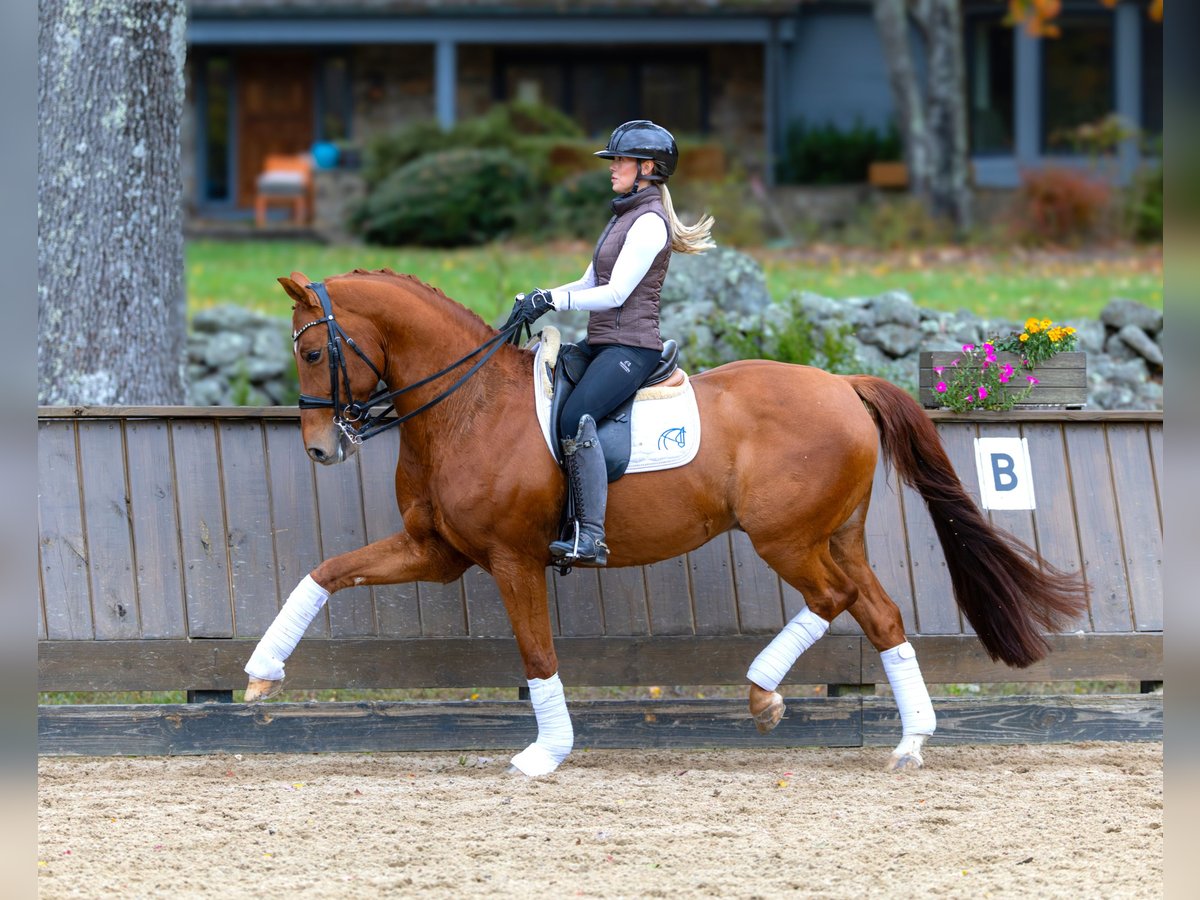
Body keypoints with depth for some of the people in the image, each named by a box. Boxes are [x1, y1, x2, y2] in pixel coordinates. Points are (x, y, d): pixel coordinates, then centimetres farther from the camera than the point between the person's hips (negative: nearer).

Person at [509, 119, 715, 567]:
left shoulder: (649, 223, -11)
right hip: (601, 344, 11)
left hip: (630, 347, -11)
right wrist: (539, 299, 6)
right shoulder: (624, 217, 20)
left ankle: (590, 538, -36)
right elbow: (589, 285, 21)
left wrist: (551, 300, -19)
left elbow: (616, 293, -17)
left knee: (575, 417, -31)